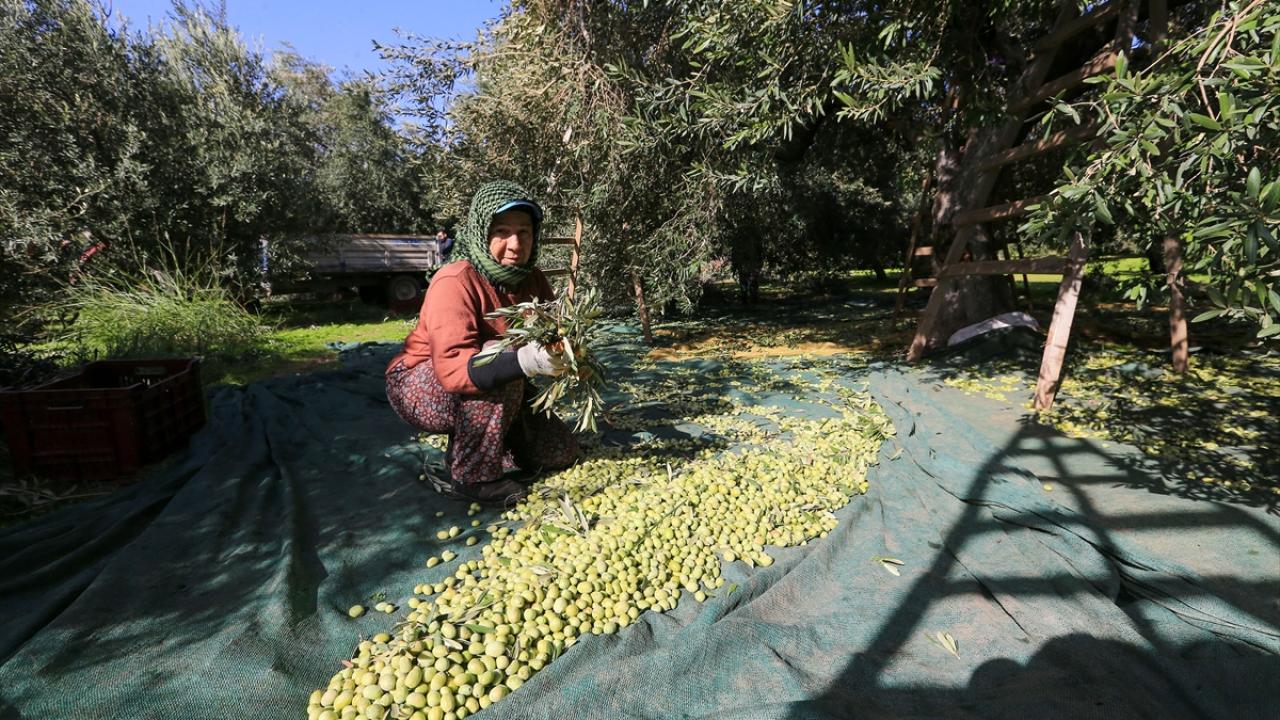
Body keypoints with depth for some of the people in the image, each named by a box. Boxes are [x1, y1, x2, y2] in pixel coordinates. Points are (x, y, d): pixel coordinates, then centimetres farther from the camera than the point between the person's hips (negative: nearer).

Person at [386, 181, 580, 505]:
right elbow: (452, 368, -38)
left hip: (492, 390, 7)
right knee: (498, 354, -36)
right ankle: (473, 476, -21)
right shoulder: (454, 282, -28)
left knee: (561, 451, 1)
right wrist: (522, 361, -55)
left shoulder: (531, 279, -5)